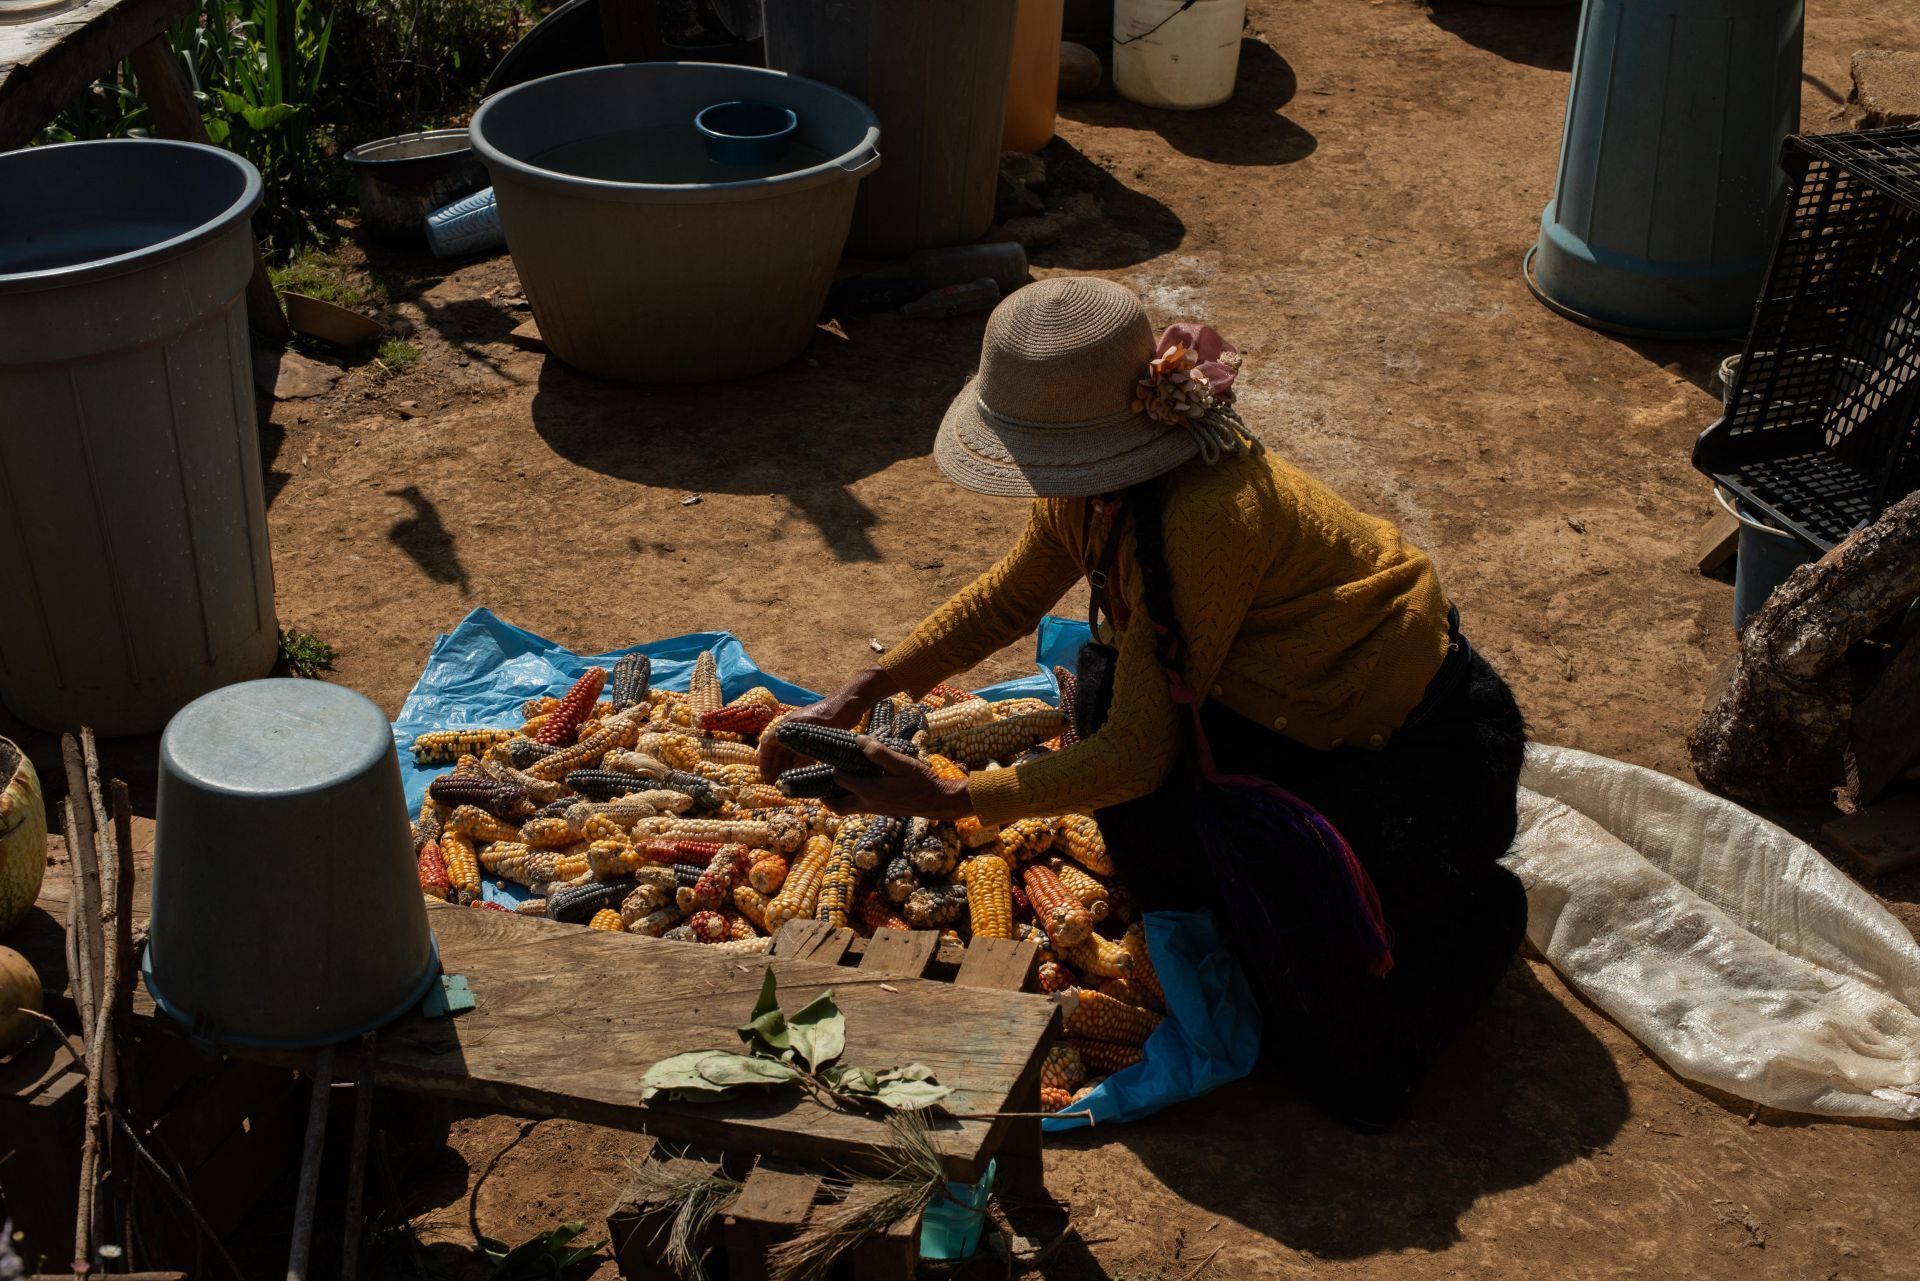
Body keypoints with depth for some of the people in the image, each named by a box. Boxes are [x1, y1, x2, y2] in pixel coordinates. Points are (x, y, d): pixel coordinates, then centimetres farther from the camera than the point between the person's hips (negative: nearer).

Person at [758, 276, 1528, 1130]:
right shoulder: (1093, 484, -9)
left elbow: (1140, 750, -27)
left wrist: (947, 798, -25)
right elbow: (1010, 597, 9)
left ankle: (1469, 921, 10)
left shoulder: (1210, 519, -34)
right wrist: (862, 693, 0)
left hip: (1419, 760, -8)